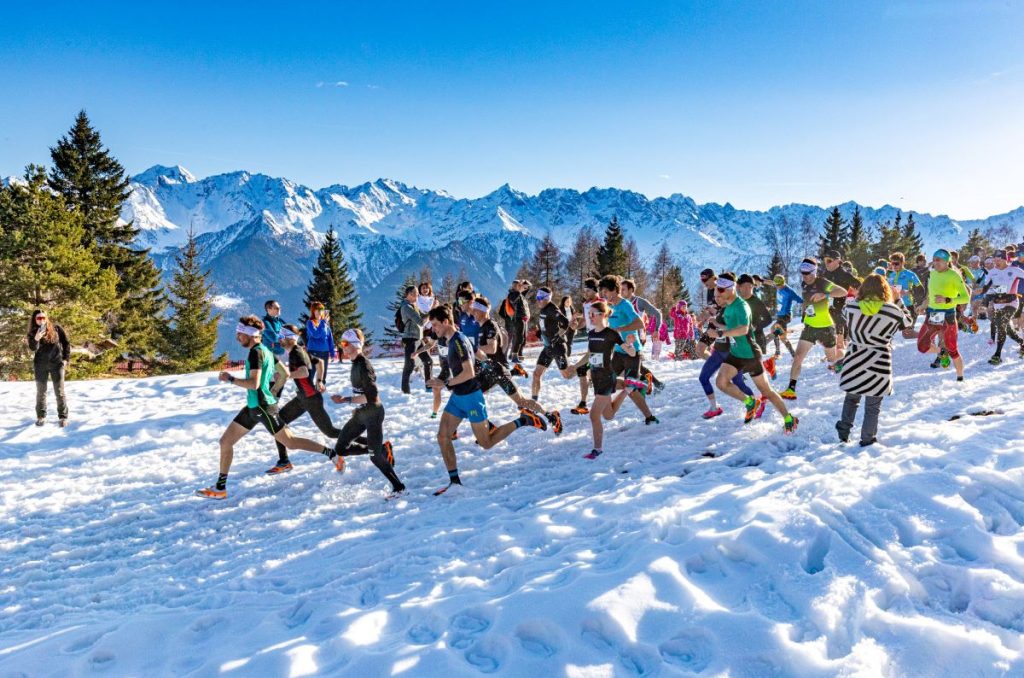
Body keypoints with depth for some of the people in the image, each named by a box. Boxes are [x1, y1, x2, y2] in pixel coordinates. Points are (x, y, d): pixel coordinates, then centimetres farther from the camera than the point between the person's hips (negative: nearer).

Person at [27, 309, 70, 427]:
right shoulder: (32, 333, 0)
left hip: (56, 363, -2)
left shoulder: (56, 328, -3)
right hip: (40, 365, 2)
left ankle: (63, 417, 5)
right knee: (41, 391, 8)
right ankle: (41, 416, 19)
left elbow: (66, 343, 3)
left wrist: (66, 359, -3)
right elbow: (33, 348, -13)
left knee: (59, 391, -1)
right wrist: (36, 339, -33)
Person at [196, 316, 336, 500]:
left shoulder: (256, 353, -17)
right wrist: (273, 392, 19)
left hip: (262, 407, -10)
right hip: (253, 407, 10)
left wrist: (230, 379, -18)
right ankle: (220, 488, 16)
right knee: (225, 441, 9)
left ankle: (332, 453, 5)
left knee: (290, 442, -3)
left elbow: (254, 384, -27)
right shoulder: (265, 350, 11)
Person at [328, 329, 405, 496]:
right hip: (361, 413, 9)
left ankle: (398, 487, 9)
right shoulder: (356, 363, 7)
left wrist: (346, 400, -25)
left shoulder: (363, 366, -21)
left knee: (375, 455, -6)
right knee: (341, 448, 8)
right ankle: (383, 448, 18)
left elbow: (371, 396, -26)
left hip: (373, 413, -9)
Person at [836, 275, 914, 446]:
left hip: (854, 363, 2)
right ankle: (867, 440, 21)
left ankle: (843, 432, 29)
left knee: (851, 399, 24)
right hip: (878, 366, -2)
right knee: (873, 407, 12)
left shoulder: (851, 308, -9)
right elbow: (908, 321, 10)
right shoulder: (893, 311, -12)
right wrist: (898, 300, 17)